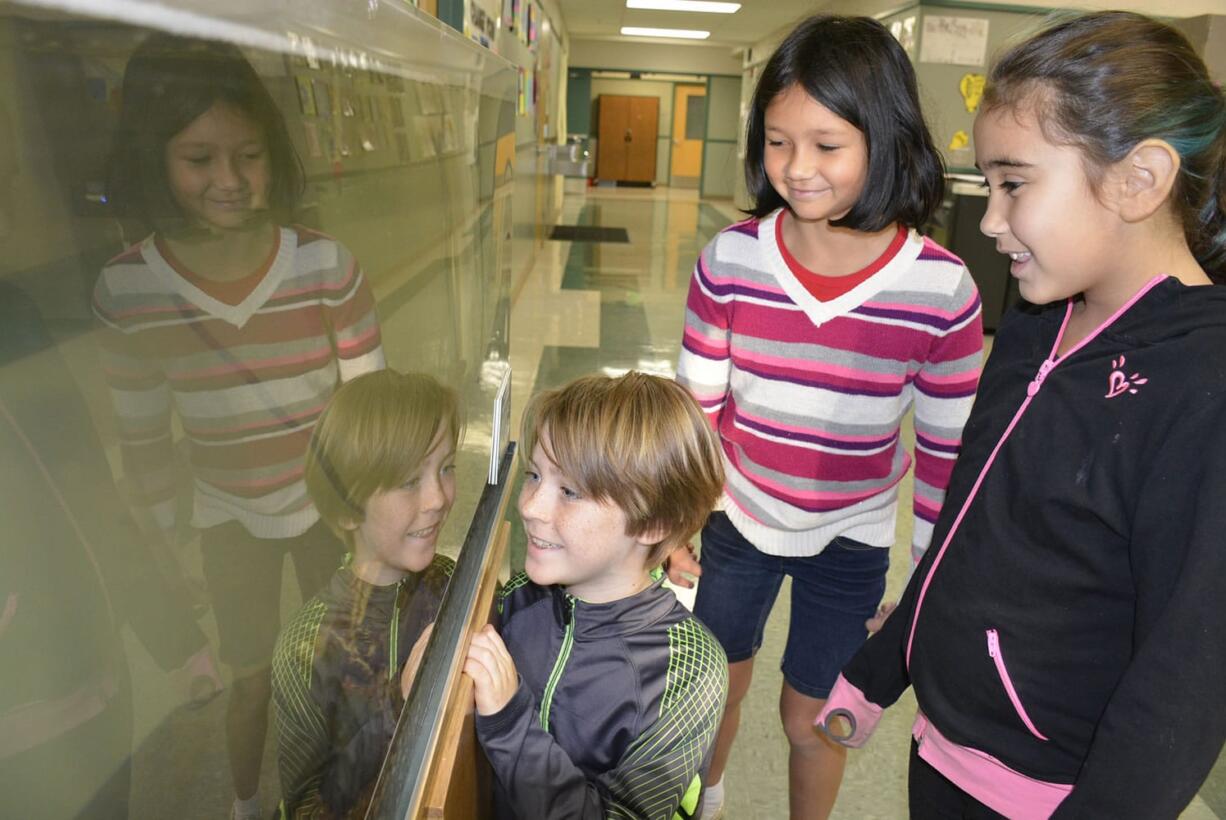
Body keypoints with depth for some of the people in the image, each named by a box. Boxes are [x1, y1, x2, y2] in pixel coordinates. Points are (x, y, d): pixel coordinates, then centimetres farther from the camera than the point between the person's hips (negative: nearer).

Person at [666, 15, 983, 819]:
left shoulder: (943, 289, -20)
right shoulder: (730, 259, -16)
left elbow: (947, 450, -9)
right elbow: (693, 407, -5)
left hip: (850, 541, -2)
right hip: (735, 518, 2)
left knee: (812, 715, 17)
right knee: (719, 686, 24)